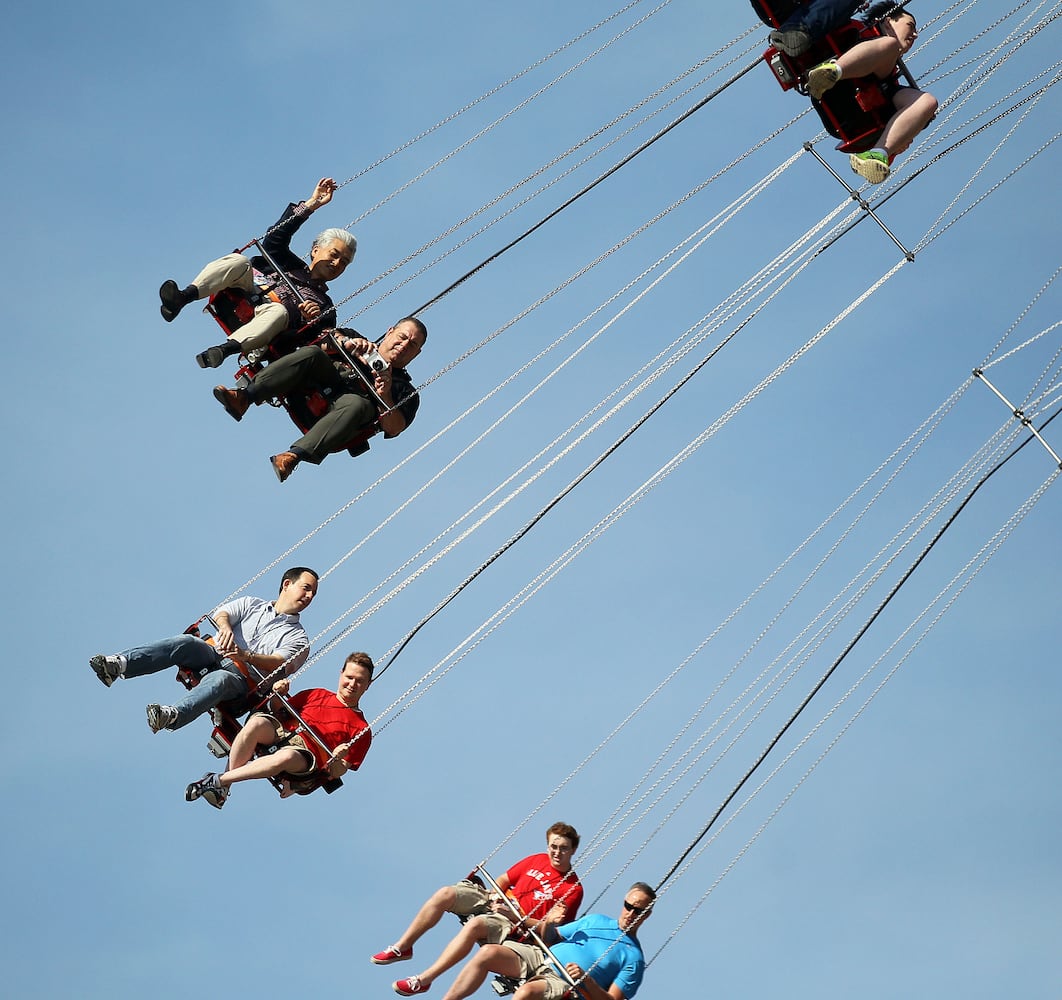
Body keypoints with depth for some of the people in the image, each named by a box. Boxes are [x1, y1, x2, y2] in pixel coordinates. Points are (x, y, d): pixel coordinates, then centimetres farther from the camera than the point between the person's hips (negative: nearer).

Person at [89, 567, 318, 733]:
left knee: (219, 679, -38)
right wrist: (225, 627, -18)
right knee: (186, 643, -29)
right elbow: (220, 614, 7)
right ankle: (119, 664, -45)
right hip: (216, 653, 3)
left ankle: (174, 715, -66)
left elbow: (278, 663, -4)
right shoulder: (251, 604, 24)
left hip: (243, 678, -3)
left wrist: (246, 655, -23)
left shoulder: (298, 638, 15)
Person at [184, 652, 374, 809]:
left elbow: (337, 773, 5)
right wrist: (278, 696, 5)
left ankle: (219, 780, -30)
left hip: (306, 752, -3)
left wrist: (337, 760, -18)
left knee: (286, 756, -40)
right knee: (257, 722, -32)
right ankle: (227, 782, -24)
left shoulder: (361, 729, 12)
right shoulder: (316, 695, 24)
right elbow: (280, 713, 25)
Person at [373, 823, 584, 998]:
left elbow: (548, 929, -11)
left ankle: (423, 980, -34)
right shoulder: (537, 860, 11)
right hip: (498, 902, 6)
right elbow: (504, 880, 20)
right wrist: (494, 894, -3)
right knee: (446, 893, -16)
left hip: (516, 925, -6)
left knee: (475, 924, -37)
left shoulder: (573, 889, -6)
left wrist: (512, 914, -19)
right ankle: (402, 948, -6)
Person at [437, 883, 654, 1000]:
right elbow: (552, 937, 24)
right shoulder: (595, 920, 22)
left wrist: (586, 979, -19)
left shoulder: (634, 957, 6)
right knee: (488, 952, -21)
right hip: (540, 958, 6)